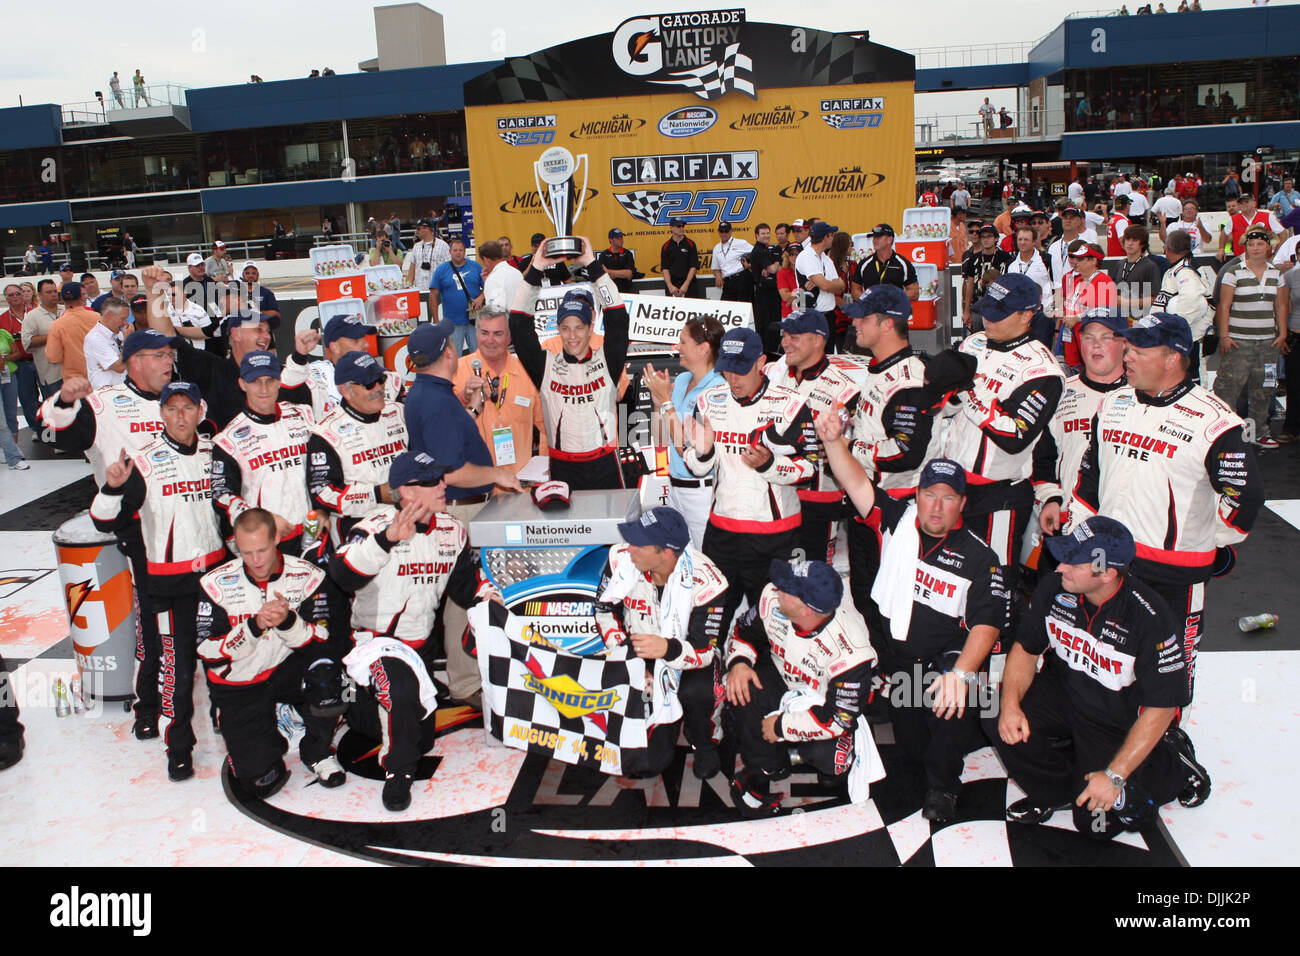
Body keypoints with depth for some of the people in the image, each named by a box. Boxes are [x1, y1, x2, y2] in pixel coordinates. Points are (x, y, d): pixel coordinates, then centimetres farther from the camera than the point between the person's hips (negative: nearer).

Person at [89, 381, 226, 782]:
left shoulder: (216, 455, 5)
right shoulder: (143, 462, -7)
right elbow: (106, 521, -10)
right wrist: (113, 487, -26)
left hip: (216, 568, 4)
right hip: (169, 578, -3)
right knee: (177, 662, -2)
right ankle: (178, 746, 14)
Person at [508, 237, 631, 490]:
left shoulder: (606, 361, 3)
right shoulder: (546, 365, 4)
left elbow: (617, 318, -7)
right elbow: (520, 325, -2)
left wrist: (592, 264, -11)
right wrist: (536, 269, -8)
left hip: (604, 465, 0)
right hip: (561, 467, 1)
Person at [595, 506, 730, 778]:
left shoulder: (705, 582, -26)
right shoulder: (621, 558, -18)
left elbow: (703, 651, -25)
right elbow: (605, 609, -3)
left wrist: (668, 649, -47)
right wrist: (628, 656, -14)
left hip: (687, 659, -2)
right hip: (639, 656, 2)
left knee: (696, 693, -36)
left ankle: (705, 745, -1)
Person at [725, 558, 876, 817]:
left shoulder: (850, 652, -35)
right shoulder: (773, 598, -23)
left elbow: (839, 718, -28)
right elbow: (744, 631, -2)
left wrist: (783, 727, -25)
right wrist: (738, 662, -21)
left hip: (825, 704, -4)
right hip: (782, 678, 4)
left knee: (825, 756, -31)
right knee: (741, 686, -27)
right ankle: (763, 770, -7)